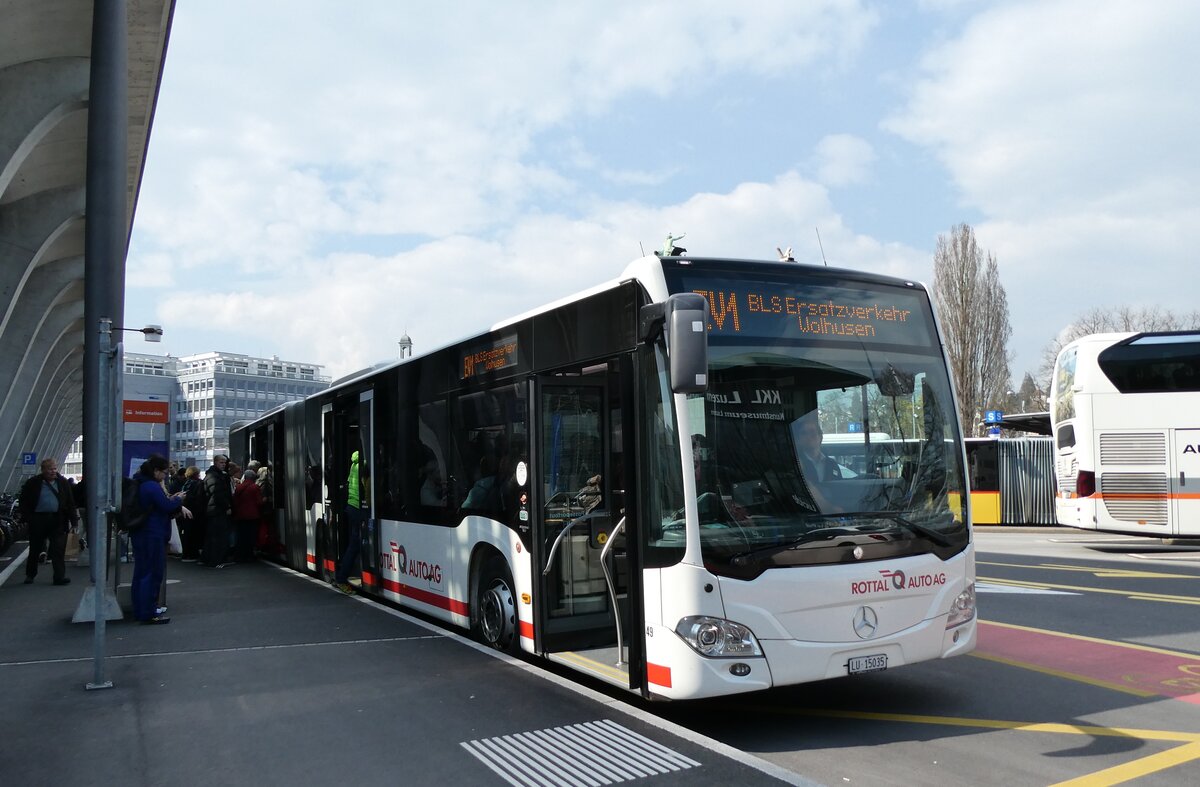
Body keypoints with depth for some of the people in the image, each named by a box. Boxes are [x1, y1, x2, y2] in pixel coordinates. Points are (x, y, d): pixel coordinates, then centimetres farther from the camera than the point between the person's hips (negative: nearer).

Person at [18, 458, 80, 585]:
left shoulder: (63, 483, 6)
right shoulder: (33, 483, 1)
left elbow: (70, 503, 7)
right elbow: (23, 502, 4)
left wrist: (74, 521, 1)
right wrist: (28, 518, -8)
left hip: (57, 520, 1)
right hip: (38, 519, 0)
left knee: (59, 549, -5)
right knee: (35, 549, 11)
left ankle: (60, 576, -5)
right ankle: (30, 575, 27)